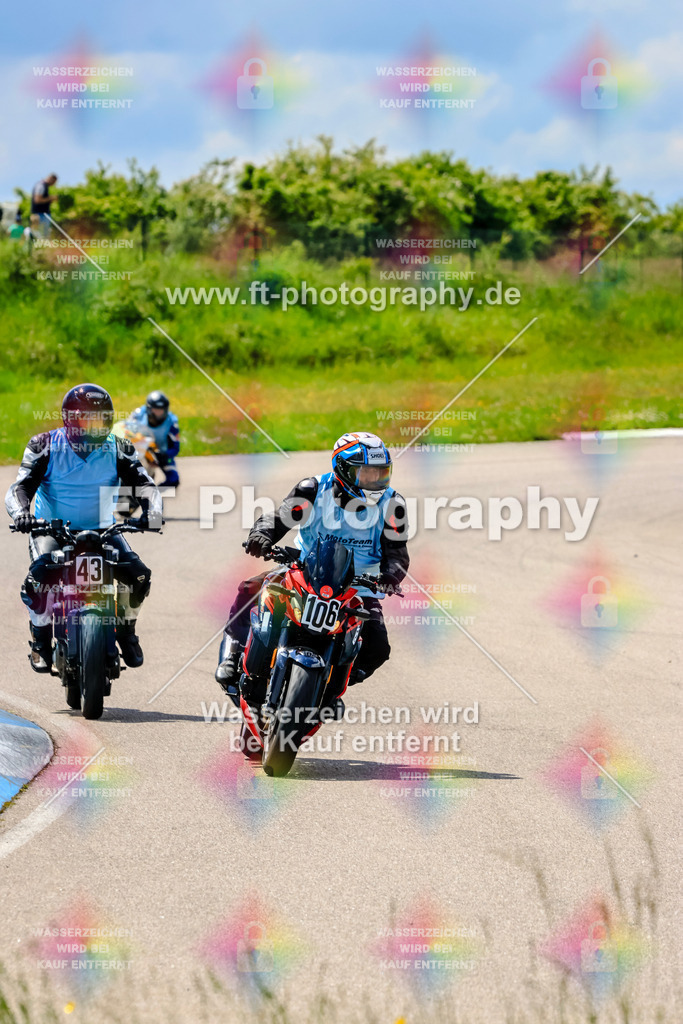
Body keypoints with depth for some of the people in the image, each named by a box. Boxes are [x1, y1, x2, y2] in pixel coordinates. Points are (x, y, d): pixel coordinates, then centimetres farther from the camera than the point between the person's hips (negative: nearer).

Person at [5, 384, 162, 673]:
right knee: (41, 573, -31)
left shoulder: (118, 450, -3)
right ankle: (40, 639, -7)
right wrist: (20, 513, -39)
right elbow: (20, 486, -16)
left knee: (137, 573, -18)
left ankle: (126, 631, 11)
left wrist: (152, 510, -34)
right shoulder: (45, 447, -9)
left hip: (101, 529, 2)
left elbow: (143, 483, -11)